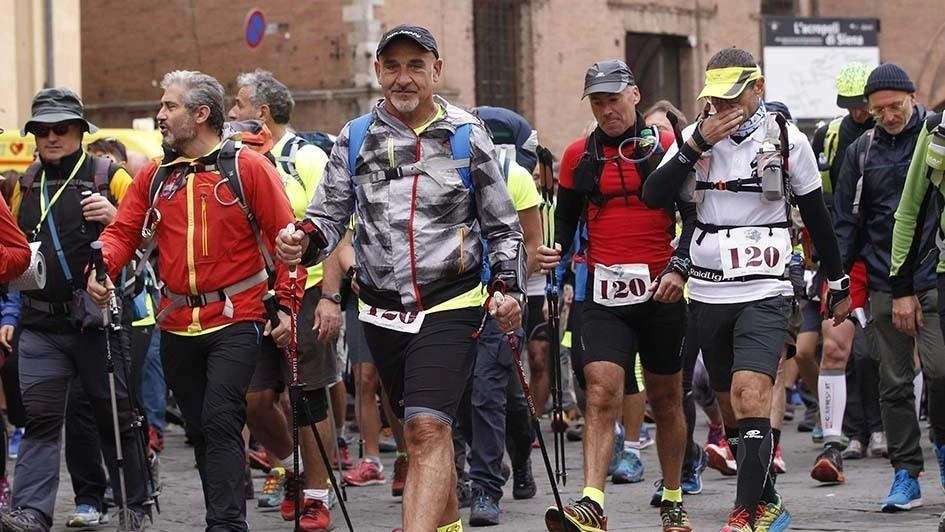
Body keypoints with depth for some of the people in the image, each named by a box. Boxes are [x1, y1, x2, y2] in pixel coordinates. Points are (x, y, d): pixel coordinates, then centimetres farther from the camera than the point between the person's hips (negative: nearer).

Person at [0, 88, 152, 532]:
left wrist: (115, 218, -19)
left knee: (112, 413, 6)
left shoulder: (109, 177, -2)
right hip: (41, 324, 4)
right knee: (40, 415, -5)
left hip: (95, 318, -3)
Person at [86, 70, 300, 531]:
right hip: (177, 325, 5)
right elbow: (123, 231, 6)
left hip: (235, 320, -5)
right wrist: (102, 267, -15)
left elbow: (285, 237, -4)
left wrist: (286, 304, -9)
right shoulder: (155, 177, 10)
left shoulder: (247, 168, -3)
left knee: (221, 421, -16)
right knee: (200, 429, 10)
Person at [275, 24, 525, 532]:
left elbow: (503, 227, 8)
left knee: (427, 430, -19)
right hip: (383, 312, 4)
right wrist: (303, 240, -16)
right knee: (420, 433, 15)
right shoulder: (355, 139, 6)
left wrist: (508, 288, -5)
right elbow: (329, 216, 6)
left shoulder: (466, 136, 1)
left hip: (450, 305, -4)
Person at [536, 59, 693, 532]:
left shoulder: (667, 148, 1)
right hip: (604, 296, 1)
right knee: (601, 394, -15)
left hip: (661, 293, -1)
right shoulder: (579, 156, 8)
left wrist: (680, 266, -13)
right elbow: (566, 220, 16)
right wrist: (556, 252, -4)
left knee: (666, 400, 12)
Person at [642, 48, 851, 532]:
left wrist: (838, 284, 14)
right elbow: (654, 196, -8)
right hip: (708, 292, 4)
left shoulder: (787, 140, -1)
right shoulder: (696, 136, 4)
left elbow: (816, 216, 9)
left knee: (750, 395, -20)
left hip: (765, 292, -4)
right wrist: (697, 146, -16)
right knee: (731, 407, 11)